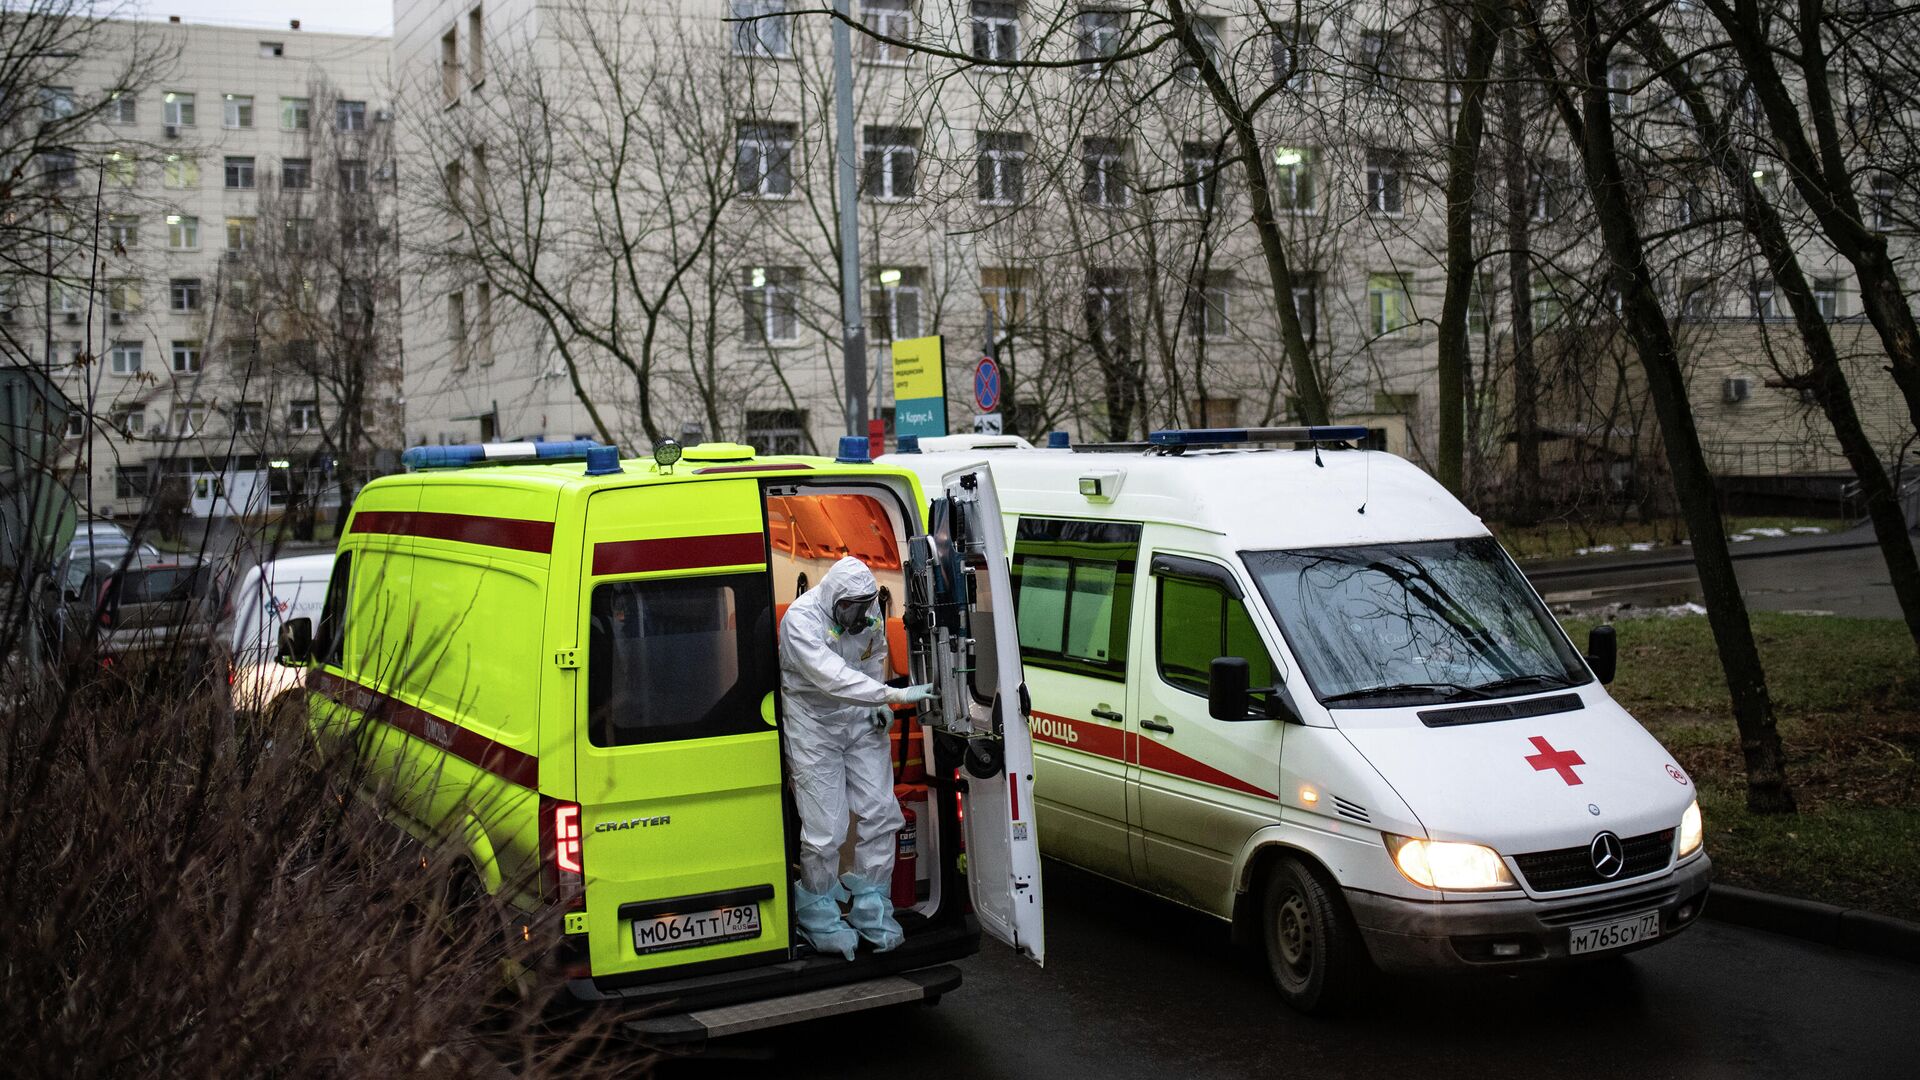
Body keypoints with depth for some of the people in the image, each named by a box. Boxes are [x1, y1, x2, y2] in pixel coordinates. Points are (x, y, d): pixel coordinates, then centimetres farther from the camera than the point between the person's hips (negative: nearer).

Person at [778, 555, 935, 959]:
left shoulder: (869, 615, -3)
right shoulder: (801, 619, -25)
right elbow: (832, 677, -37)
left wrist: (880, 707, 5)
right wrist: (894, 695, -43)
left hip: (861, 722, 6)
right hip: (813, 726, -6)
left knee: (880, 812, 4)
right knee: (825, 828, -6)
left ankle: (871, 907, 19)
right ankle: (819, 915, 14)